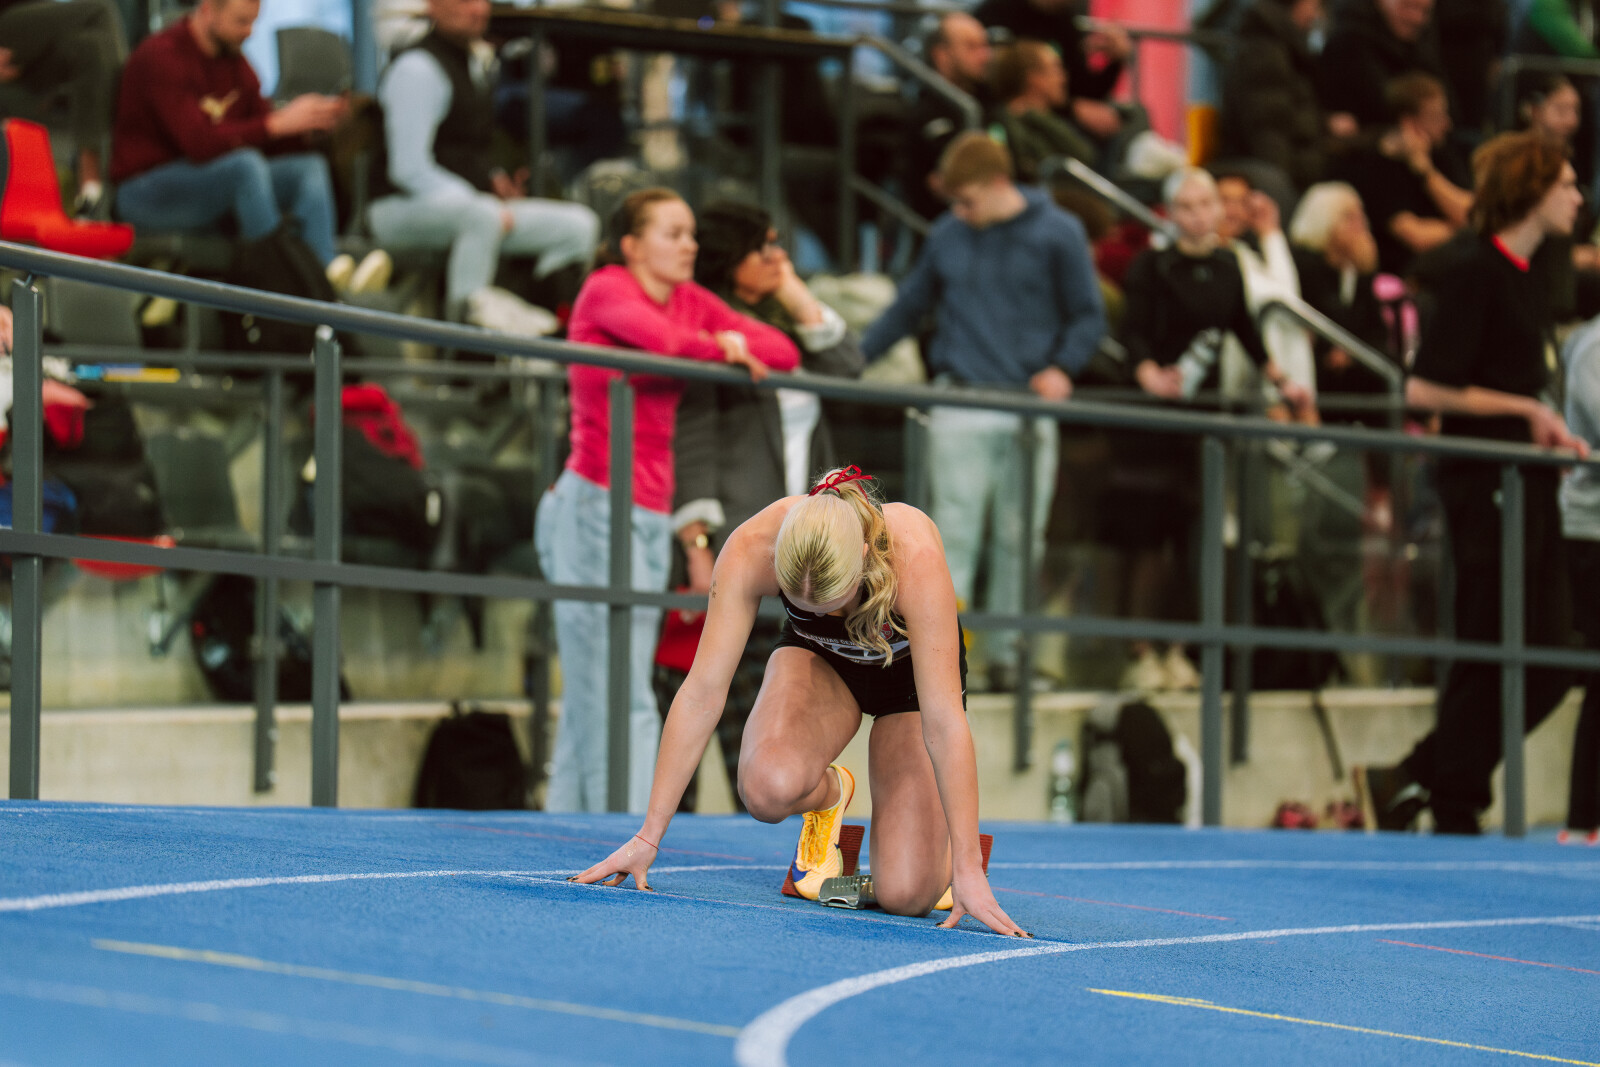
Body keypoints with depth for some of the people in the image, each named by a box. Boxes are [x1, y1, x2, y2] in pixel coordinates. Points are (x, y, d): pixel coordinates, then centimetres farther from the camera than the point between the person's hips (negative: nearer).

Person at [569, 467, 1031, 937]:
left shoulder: (916, 558, -40)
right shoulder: (750, 550, -34)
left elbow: (944, 723, -39)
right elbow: (702, 694, -29)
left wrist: (968, 870, -41)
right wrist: (647, 837, -28)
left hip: (911, 672, -2)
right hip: (818, 659, 2)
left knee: (905, 895, -17)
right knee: (768, 787, -33)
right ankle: (829, 794, 4)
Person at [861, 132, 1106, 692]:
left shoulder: (1058, 235, 3)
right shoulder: (948, 235, 10)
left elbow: (1088, 316, 7)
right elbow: (910, 305, 20)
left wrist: (1062, 367, -10)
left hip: (1029, 407, -1)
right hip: (961, 406, 1)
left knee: (1018, 538, 3)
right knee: (955, 533, -7)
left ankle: (1006, 654, 10)